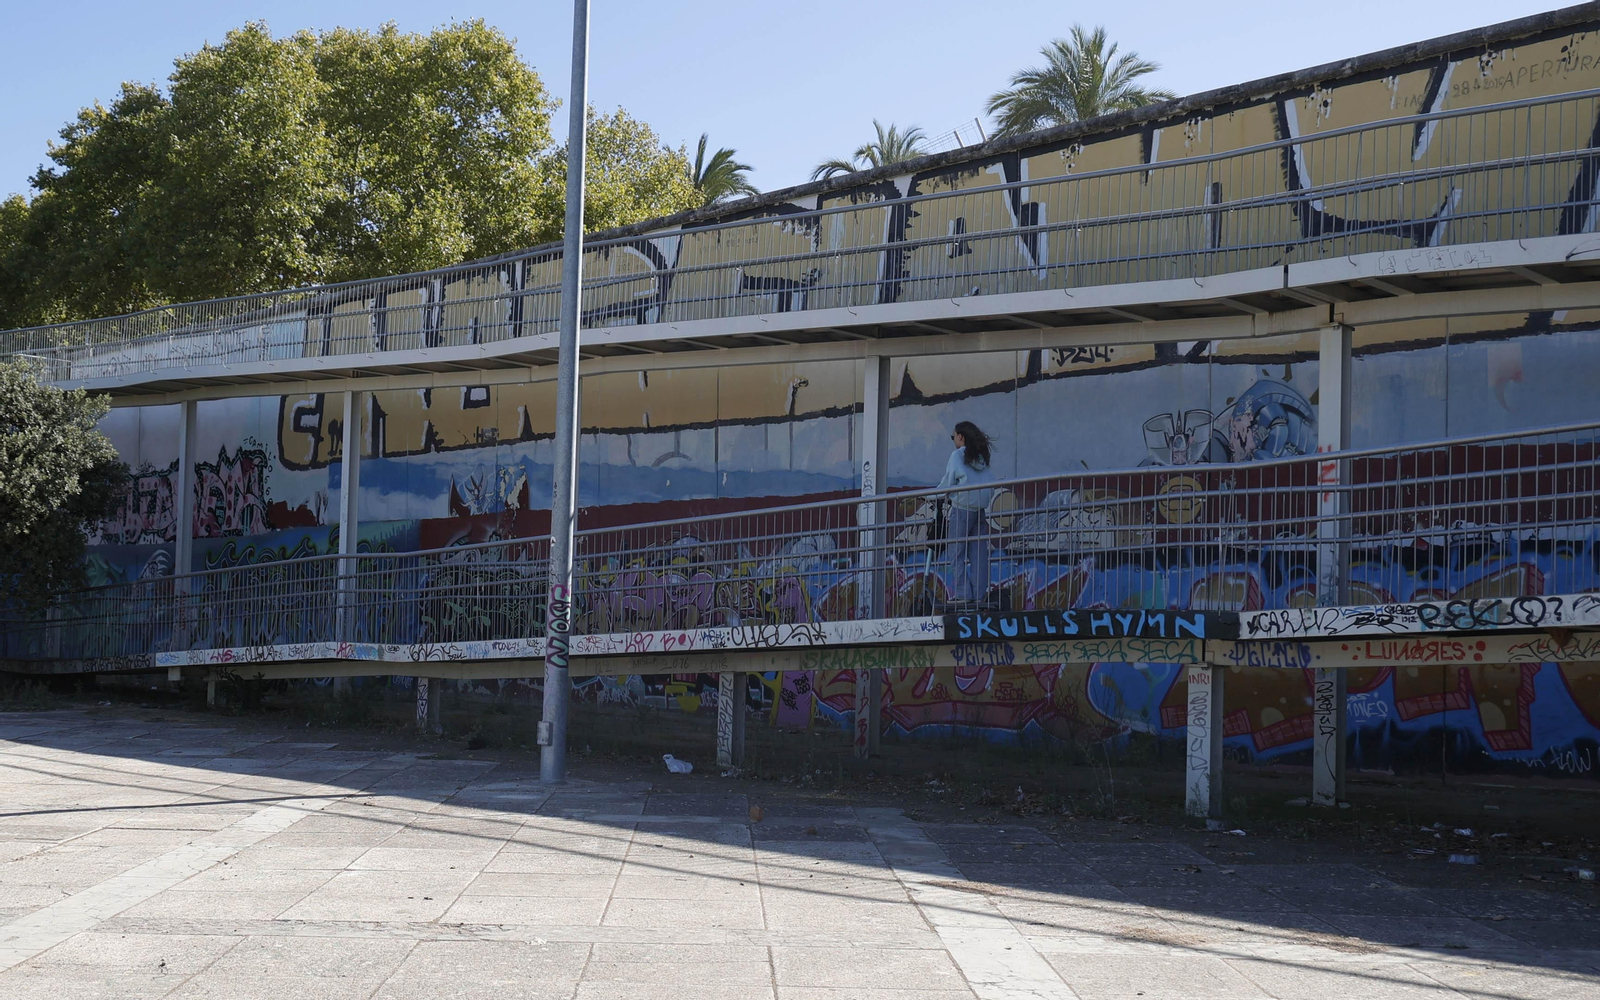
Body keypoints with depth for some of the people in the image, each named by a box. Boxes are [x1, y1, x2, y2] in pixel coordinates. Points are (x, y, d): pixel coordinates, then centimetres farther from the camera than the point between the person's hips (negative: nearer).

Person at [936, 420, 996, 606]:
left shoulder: (958, 455, -3)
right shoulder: (984, 455, 13)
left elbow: (948, 483, -4)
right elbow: (992, 483, 13)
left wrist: (934, 494, 12)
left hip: (963, 507, -6)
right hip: (983, 508, 6)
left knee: (956, 551, -2)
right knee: (979, 553, 6)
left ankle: (962, 592, -10)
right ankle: (979, 593, 3)